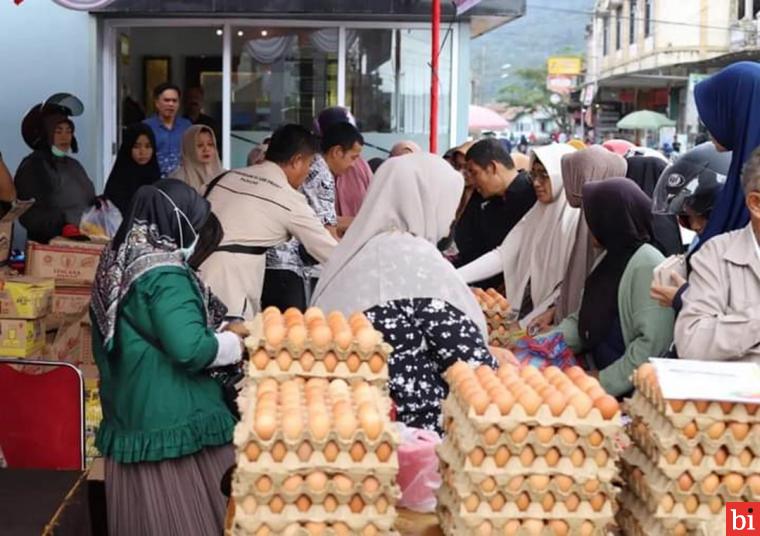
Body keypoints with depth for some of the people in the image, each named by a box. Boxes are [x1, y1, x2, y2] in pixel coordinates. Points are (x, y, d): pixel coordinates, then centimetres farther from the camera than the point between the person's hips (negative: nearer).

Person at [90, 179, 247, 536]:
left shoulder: (116, 266, 10)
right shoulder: (164, 274, -17)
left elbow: (104, 349, 20)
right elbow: (190, 350, -25)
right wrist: (235, 340, -8)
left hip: (127, 420, 9)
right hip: (174, 423, -8)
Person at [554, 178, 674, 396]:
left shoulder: (647, 265, -15)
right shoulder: (611, 258, 12)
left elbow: (652, 344, -20)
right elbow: (583, 320, 17)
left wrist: (604, 383, -17)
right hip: (598, 376, 8)